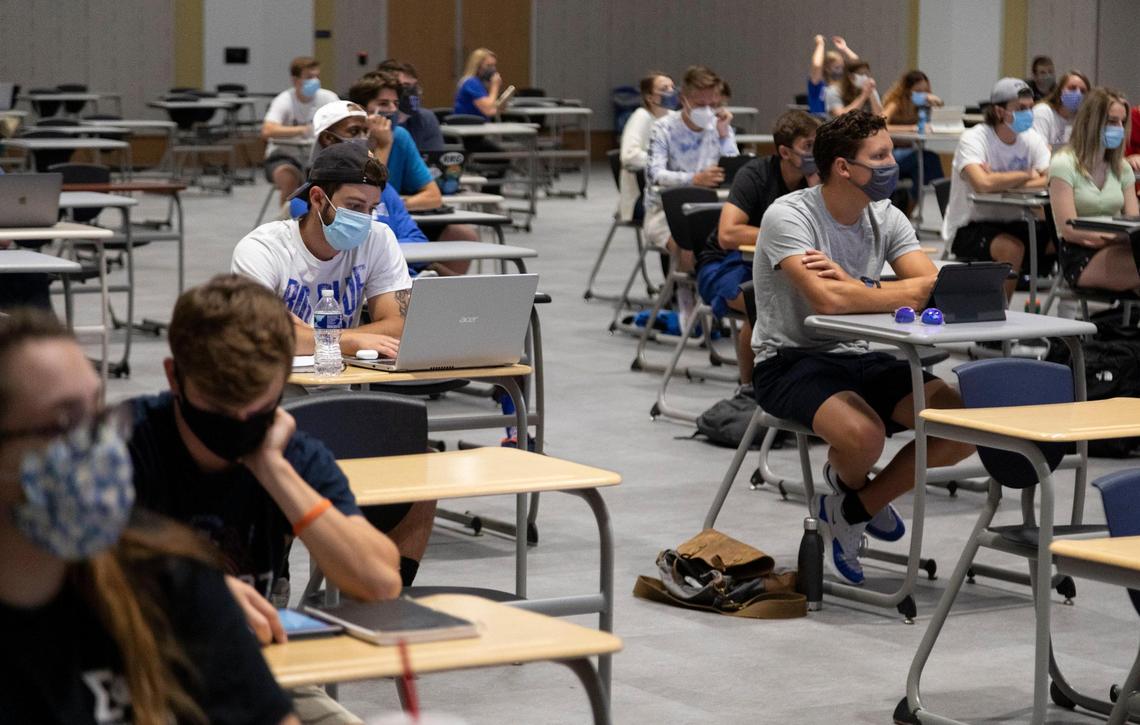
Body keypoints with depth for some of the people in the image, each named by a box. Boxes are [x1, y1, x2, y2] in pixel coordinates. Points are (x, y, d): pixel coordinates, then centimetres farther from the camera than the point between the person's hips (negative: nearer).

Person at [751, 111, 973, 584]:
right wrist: (905, 294, -17)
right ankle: (850, 490, 5)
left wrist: (854, 287, -22)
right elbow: (825, 299, -31)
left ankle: (852, 509, 7)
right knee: (864, 435, -36)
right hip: (789, 362, -7)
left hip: (857, 358, 7)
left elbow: (932, 287, -8)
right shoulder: (789, 216, -17)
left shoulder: (885, 217, 4)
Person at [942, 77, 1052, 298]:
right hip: (969, 228, -6)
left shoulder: (1031, 138, 4)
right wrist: (1027, 175, -15)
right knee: (1012, 247, -33)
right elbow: (983, 184, -32)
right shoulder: (973, 139, -14)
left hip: (1013, 224, 6)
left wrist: (1004, 182, -22)